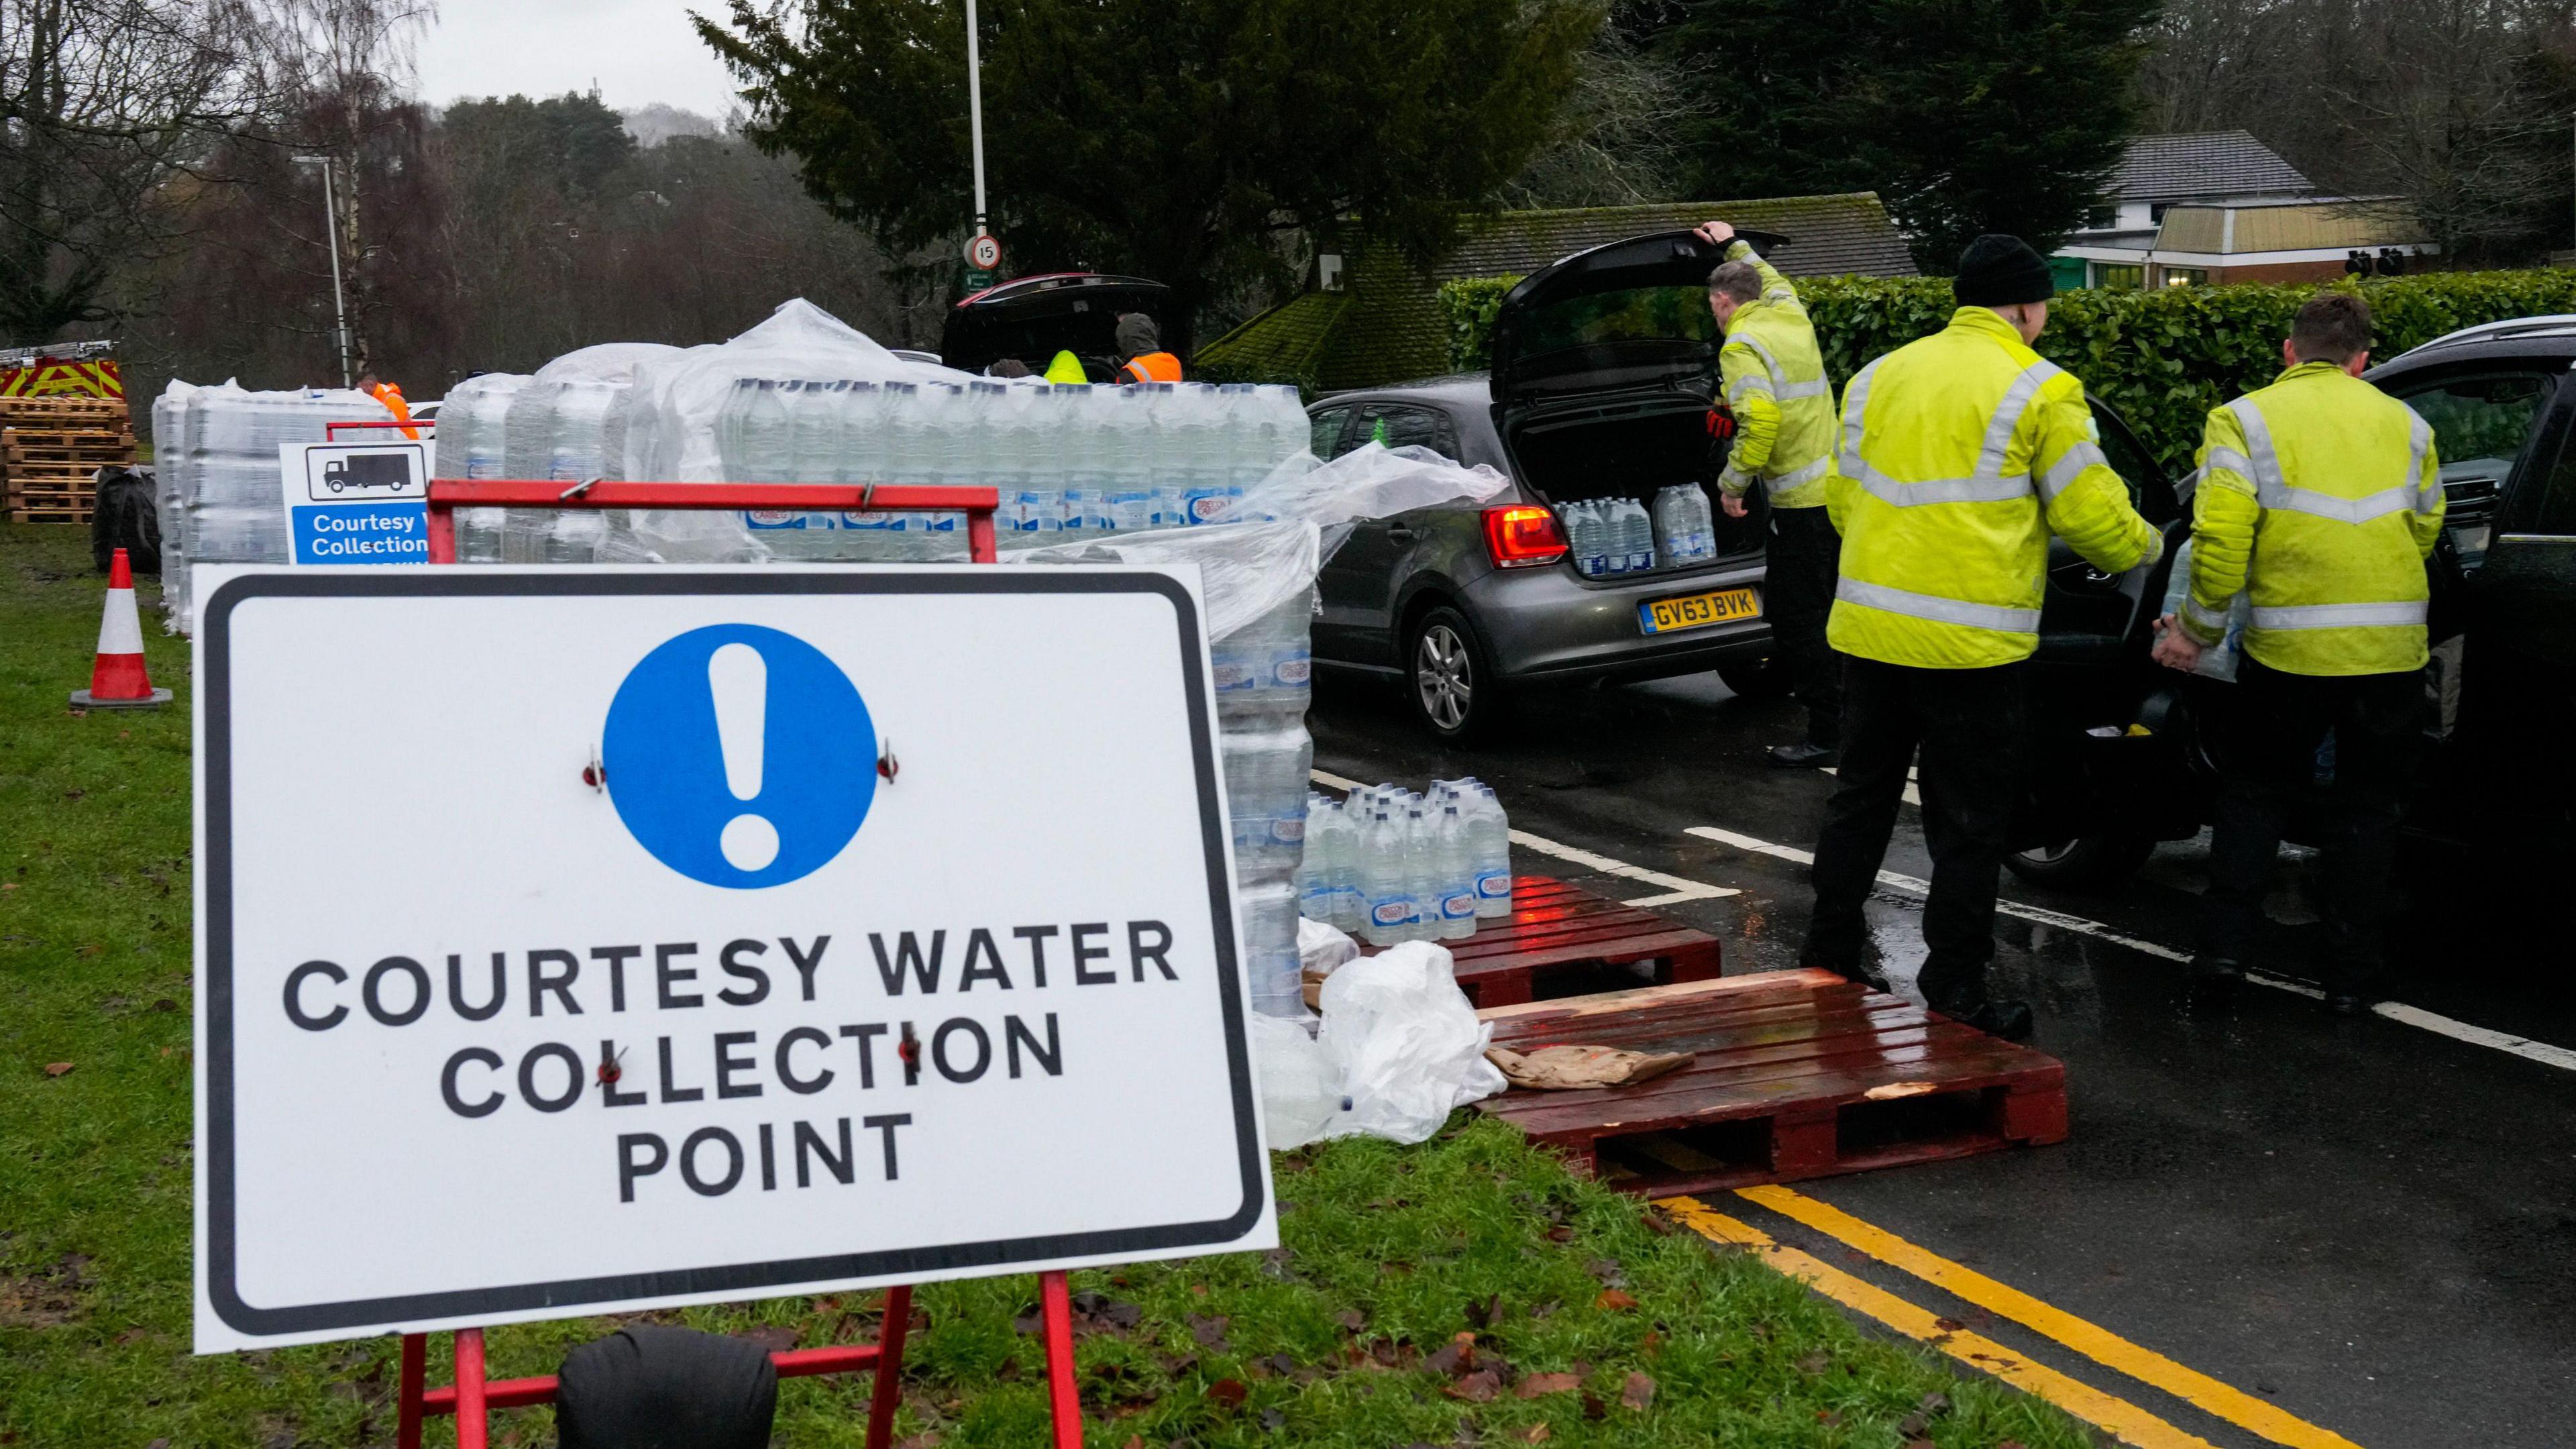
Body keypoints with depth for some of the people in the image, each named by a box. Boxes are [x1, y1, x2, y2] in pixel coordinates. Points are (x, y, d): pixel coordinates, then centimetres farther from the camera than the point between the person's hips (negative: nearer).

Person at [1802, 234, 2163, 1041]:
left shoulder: (1879, 377, 11)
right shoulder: (2038, 391, -6)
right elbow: (2093, 515, -5)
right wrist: (2144, 550, 16)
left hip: (1869, 629, 5)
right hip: (1971, 642, -5)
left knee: (1861, 799, 18)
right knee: (1968, 824, 4)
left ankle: (1828, 960, 24)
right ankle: (1955, 994, 9)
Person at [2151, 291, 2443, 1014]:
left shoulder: (2246, 419, -1)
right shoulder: (2404, 423, 12)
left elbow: (2222, 539, -12)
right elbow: (2426, 531, 15)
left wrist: (2197, 628, -2)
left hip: (2290, 646, -2)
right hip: (2392, 646, 2)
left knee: (2253, 794, 14)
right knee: (2368, 805, 14)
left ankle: (2224, 948, 6)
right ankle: (2352, 969, 16)